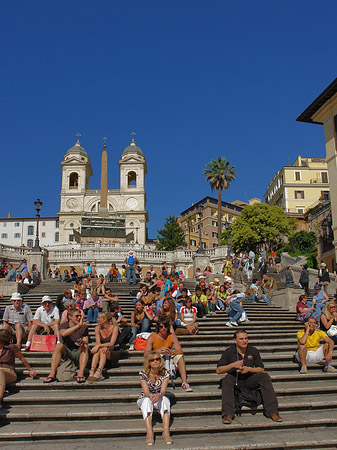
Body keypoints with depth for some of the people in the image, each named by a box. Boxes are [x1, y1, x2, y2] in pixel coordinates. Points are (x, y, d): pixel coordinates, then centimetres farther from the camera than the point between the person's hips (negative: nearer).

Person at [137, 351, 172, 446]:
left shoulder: (165, 373, -11)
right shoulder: (143, 373, -14)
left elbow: (163, 390, -22)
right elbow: (146, 391, -23)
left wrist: (158, 395, -46)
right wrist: (151, 396, -47)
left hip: (159, 399, 1)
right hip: (144, 399, -1)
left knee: (165, 399, -34)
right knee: (147, 400, -37)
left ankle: (166, 432, -45)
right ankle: (149, 433, -49)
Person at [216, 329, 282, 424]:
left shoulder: (253, 351, 2)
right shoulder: (229, 352, -4)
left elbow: (261, 370, 3)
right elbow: (218, 370, -7)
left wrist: (248, 369, -15)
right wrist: (233, 365, -21)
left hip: (249, 381, 2)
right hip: (235, 381, -2)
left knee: (265, 376, -24)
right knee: (227, 379, -34)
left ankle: (273, 412, -25)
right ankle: (227, 414, -40)